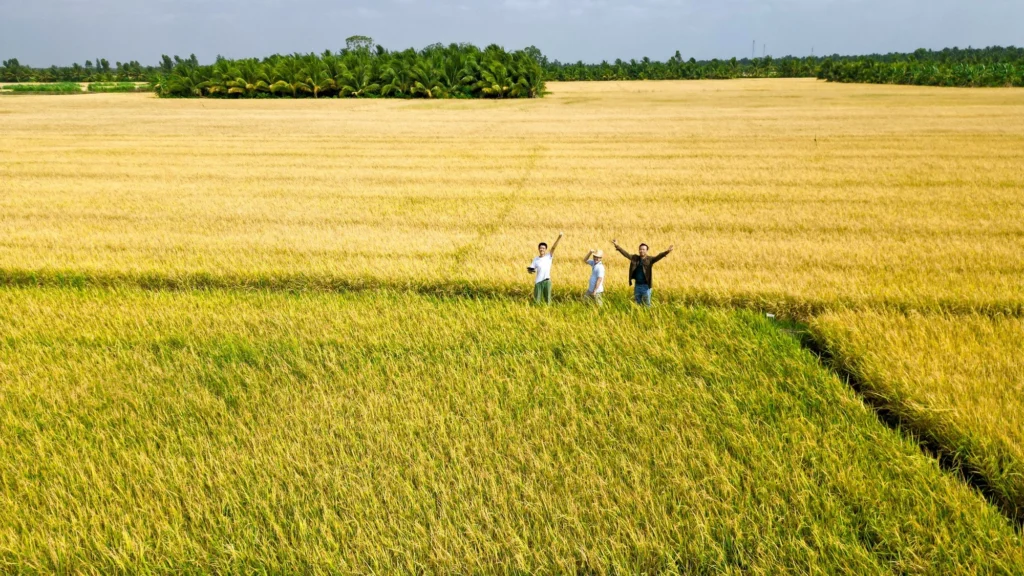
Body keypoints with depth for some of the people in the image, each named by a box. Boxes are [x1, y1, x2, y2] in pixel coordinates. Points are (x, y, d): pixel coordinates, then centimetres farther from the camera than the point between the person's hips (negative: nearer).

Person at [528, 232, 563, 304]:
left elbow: (554, 247, -13)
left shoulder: (549, 256, -1)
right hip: (538, 281, 1)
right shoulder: (536, 259, 6)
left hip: (547, 281, -1)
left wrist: (559, 237, -25)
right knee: (537, 300, 4)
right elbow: (531, 269, 6)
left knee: (547, 299, 4)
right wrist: (530, 270, -19)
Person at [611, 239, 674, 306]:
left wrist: (667, 251, -39)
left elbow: (658, 257, -21)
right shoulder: (635, 258, 3)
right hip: (637, 285, 4)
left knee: (647, 304, 4)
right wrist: (617, 246, -10)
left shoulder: (650, 259, -7)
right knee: (637, 304, 16)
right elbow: (626, 254, 0)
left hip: (646, 286, -4)